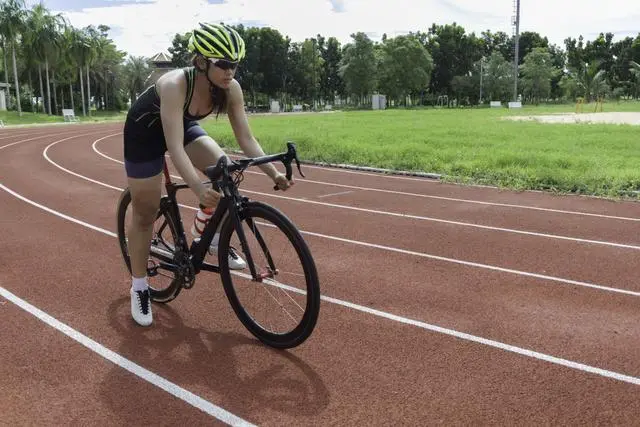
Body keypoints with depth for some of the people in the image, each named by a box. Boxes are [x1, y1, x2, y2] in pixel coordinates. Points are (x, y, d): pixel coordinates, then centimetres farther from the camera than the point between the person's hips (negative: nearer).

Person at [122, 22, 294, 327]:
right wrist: (197, 188, -59)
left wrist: (274, 173, -30)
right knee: (145, 214, 2)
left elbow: (246, 138, -19)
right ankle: (139, 287, 19)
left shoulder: (230, 89, -23)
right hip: (145, 132, -5)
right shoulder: (174, 85, -39)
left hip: (184, 125, 5)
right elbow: (175, 147, -46)